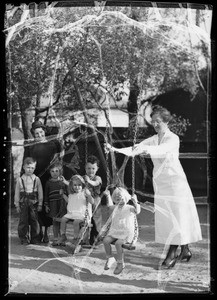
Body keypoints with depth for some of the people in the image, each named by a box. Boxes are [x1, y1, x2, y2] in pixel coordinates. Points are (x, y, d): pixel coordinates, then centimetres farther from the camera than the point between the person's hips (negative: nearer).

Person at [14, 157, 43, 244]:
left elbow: (40, 193, 5)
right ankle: (24, 239, 10)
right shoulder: (20, 180, 3)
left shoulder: (36, 179, 3)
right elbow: (17, 193, 5)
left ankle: (35, 239, 13)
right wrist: (17, 205, 2)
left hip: (33, 202, 0)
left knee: (34, 221, 2)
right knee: (23, 221, 1)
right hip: (23, 203, 0)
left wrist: (40, 204, 1)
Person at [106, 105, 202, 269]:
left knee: (177, 217, -6)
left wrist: (145, 149, -50)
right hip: (160, 183, 7)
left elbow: (162, 150, -31)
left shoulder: (173, 138, -10)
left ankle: (171, 255, -6)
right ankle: (185, 251, 16)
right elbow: (136, 149, -2)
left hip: (175, 181, -7)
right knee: (164, 217, 6)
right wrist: (117, 150, -19)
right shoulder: (153, 139, 10)